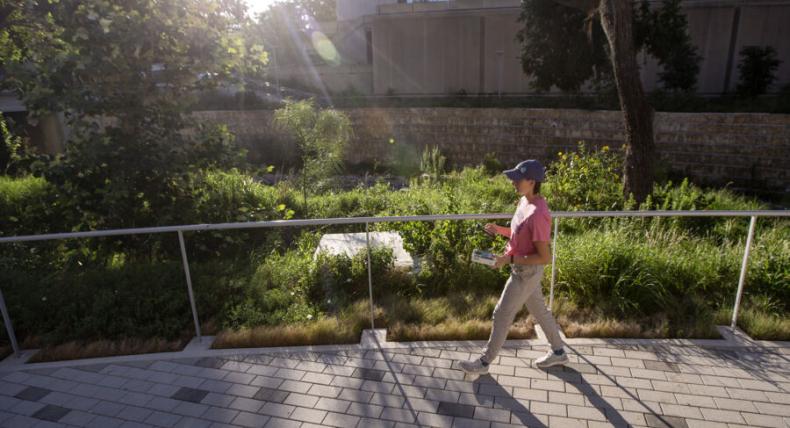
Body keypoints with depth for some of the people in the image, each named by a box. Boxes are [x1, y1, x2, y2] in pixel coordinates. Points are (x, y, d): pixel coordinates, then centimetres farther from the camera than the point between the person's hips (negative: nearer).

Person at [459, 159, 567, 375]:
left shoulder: (538, 214, -30)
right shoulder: (524, 201, -1)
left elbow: (544, 257, -26)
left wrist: (509, 259, -27)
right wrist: (499, 230, -2)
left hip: (526, 272, -9)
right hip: (522, 269, 9)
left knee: (502, 315, 4)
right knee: (539, 310, 23)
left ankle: (484, 362, 21)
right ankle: (558, 352, 41)